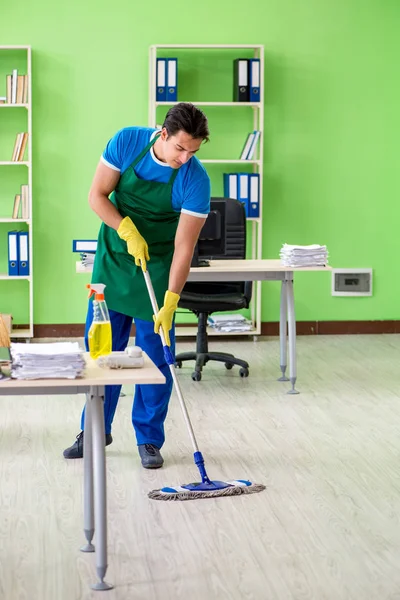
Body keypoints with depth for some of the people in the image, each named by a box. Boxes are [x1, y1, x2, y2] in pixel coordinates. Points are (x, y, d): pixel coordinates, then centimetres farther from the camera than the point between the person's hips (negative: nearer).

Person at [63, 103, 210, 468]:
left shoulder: (196, 179, -22)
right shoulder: (127, 142, -16)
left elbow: (184, 247, -22)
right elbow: (97, 196, -9)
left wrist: (170, 304, -27)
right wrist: (128, 232, -23)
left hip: (158, 269, -2)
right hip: (113, 258, 2)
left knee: (155, 355, -1)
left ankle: (150, 439, 12)